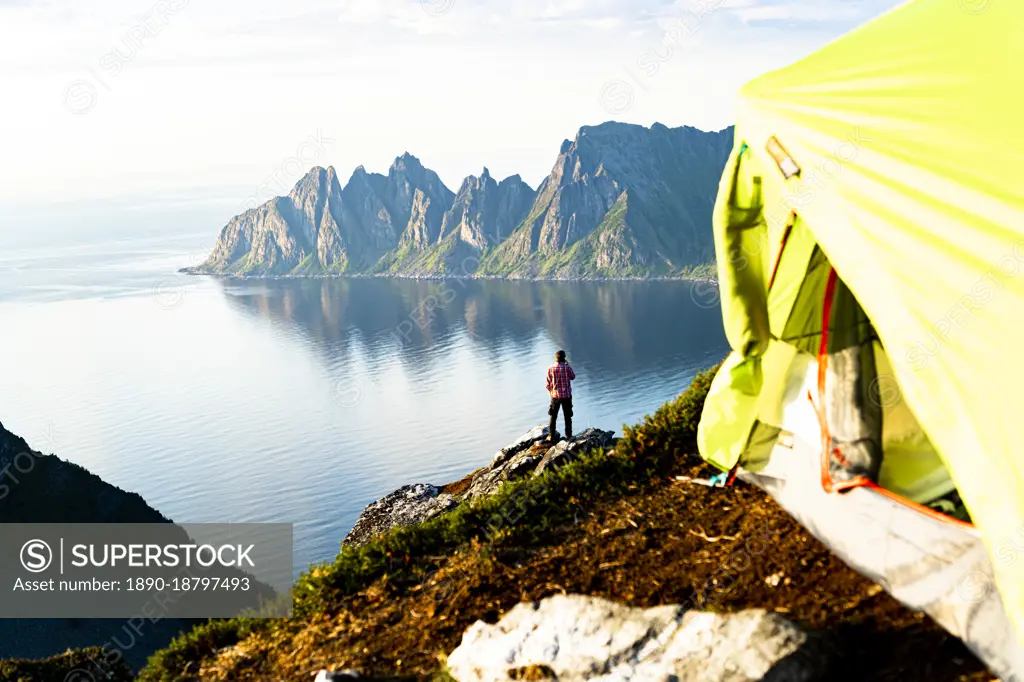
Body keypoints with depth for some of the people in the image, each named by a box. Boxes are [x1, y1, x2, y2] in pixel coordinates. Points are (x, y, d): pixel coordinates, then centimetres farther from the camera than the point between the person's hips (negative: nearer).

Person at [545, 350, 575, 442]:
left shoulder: (550, 368, -7)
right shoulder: (567, 367, -13)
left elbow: (548, 384, -2)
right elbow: (573, 377, 6)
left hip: (555, 395, 1)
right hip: (566, 395, -1)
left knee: (553, 416, 14)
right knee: (567, 417, 10)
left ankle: (551, 436, 17)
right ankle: (568, 436, 14)